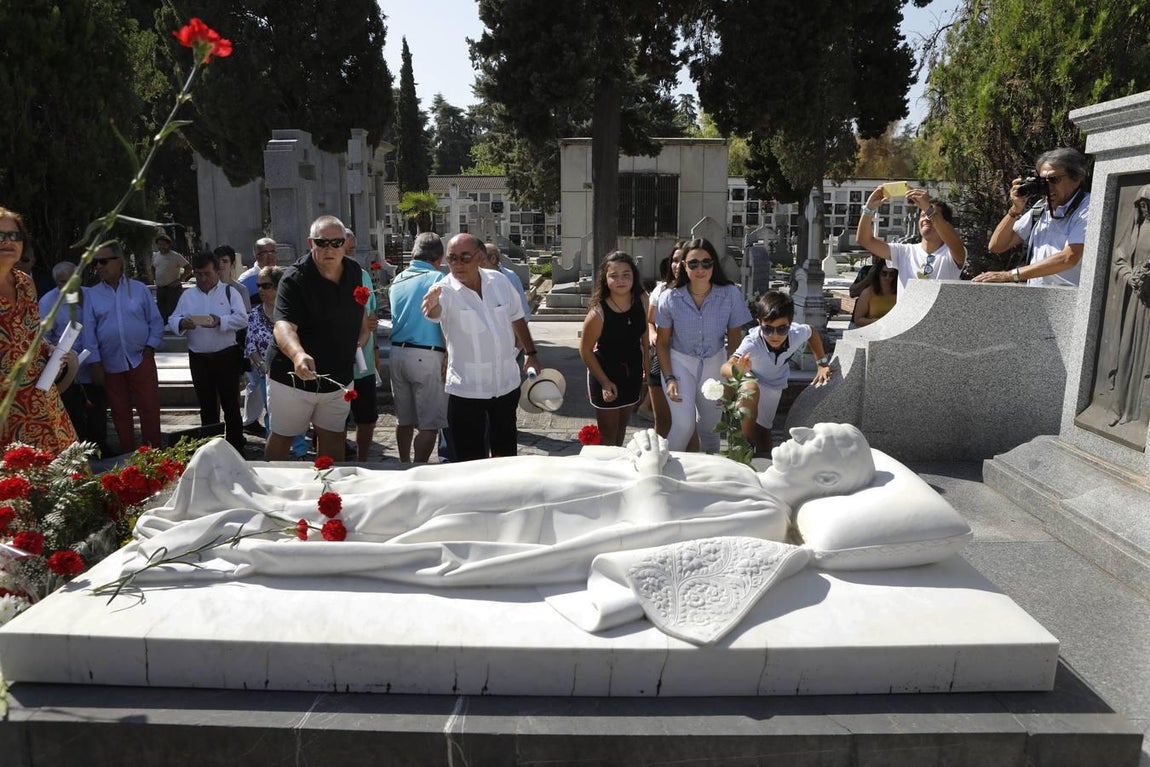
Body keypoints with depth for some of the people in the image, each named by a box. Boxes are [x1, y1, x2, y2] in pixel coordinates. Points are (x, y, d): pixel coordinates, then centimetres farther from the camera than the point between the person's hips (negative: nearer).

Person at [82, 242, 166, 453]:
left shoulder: (139, 289, 2)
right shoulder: (92, 294, 2)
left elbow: (156, 321, 6)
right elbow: (88, 331, 1)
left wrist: (150, 347, -5)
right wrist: (95, 363, -3)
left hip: (141, 359, -1)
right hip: (111, 364, 1)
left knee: (149, 408, -1)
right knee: (120, 412, 8)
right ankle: (127, 454, 19)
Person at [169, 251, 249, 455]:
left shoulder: (230, 292, 2)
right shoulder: (187, 295, 12)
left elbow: (242, 319, -9)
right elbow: (173, 320, 5)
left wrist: (220, 321, -26)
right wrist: (182, 323, -19)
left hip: (226, 356, -3)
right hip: (198, 358, 4)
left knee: (231, 405, 0)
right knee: (206, 406, 12)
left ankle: (236, 449, 8)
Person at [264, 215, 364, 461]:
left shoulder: (354, 271, 0)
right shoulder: (294, 278, -20)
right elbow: (284, 324, -34)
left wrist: (362, 334, 9)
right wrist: (298, 354, -52)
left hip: (338, 376, 5)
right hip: (293, 375, -5)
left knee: (334, 436, 14)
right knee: (282, 437, 9)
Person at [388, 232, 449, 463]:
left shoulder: (397, 280, 13)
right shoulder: (438, 278, -7)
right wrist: (449, 357, -5)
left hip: (397, 352, 7)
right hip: (426, 355, -7)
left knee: (404, 419, 17)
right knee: (430, 424, -1)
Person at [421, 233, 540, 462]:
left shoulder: (499, 281, -3)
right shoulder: (446, 290, -17)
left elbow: (516, 318, 12)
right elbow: (436, 311, -40)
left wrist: (530, 353, 16)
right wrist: (432, 306, -63)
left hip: (507, 382, 4)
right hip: (466, 389, -4)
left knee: (506, 449, 21)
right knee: (470, 459, 2)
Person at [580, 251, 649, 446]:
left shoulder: (642, 300, -12)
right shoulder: (598, 312, -26)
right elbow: (585, 350, -16)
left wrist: (647, 365, 9)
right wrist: (604, 382, -16)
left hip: (633, 372, 5)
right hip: (605, 374, -5)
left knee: (622, 425, 23)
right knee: (608, 434, 5)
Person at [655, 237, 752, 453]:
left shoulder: (730, 294, -15)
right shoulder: (670, 299, -16)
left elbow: (734, 340, -5)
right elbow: (662, 342, -4)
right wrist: (669, 378, -11)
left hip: (715, 363, 2)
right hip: (680, 362, -2)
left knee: (710, 425, 17)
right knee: (684, 425, -15)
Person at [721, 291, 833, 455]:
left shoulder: (797, 333, -30)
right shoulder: (752, 343, -42)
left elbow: (812, 332, -2)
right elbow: (725, 367, -58)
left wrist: (822, 364, -3)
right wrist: (737, 370, -80)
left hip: (775, 385, 4)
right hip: (751, 379, -4)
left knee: (763, 428, 9)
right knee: (750, 390, -37)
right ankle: (747, 443, -22)